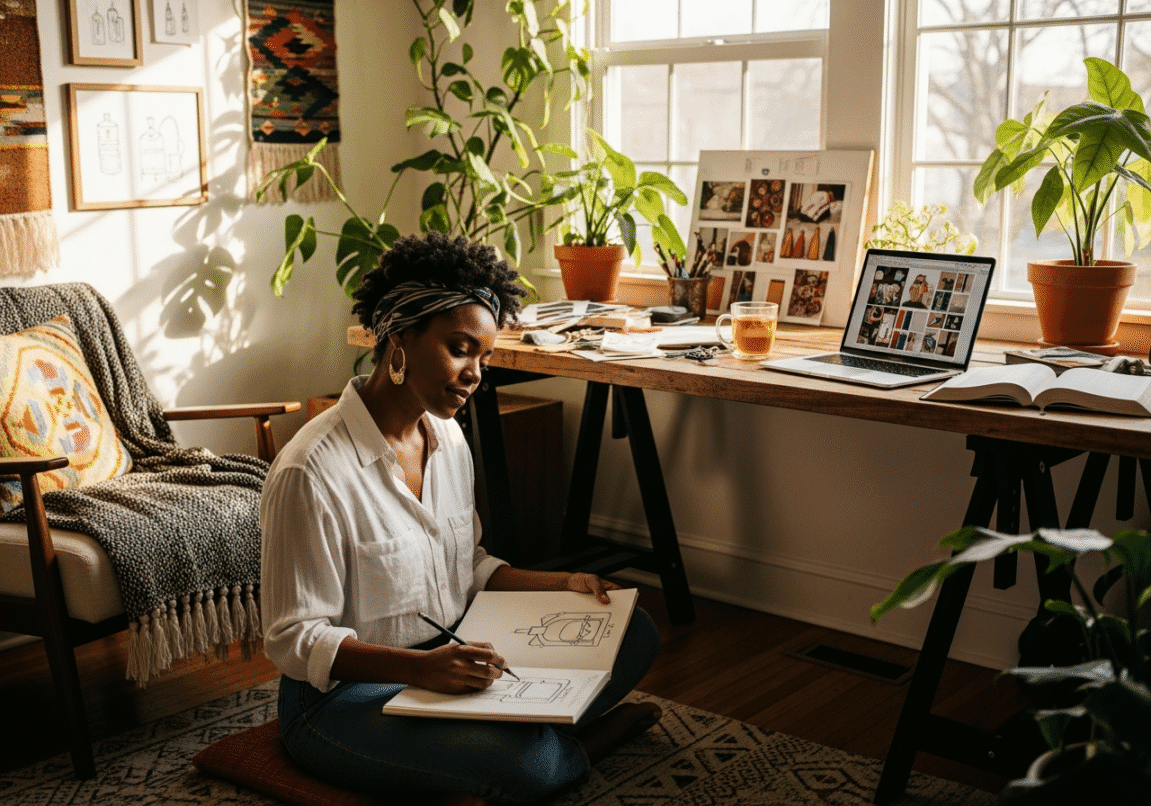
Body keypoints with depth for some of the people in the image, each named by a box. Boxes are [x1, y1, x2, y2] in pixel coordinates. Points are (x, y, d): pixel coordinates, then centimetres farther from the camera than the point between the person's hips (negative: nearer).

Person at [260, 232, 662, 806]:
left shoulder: (448, 438, 4)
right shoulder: (311, 472, -22)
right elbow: (293, 640, -19)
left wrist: (559, 583, 0)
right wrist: (419, 667, -33)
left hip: (451, 660, 9)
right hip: (343, 695, -8)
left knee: (634, 632, 0)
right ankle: (586, 743, 3)